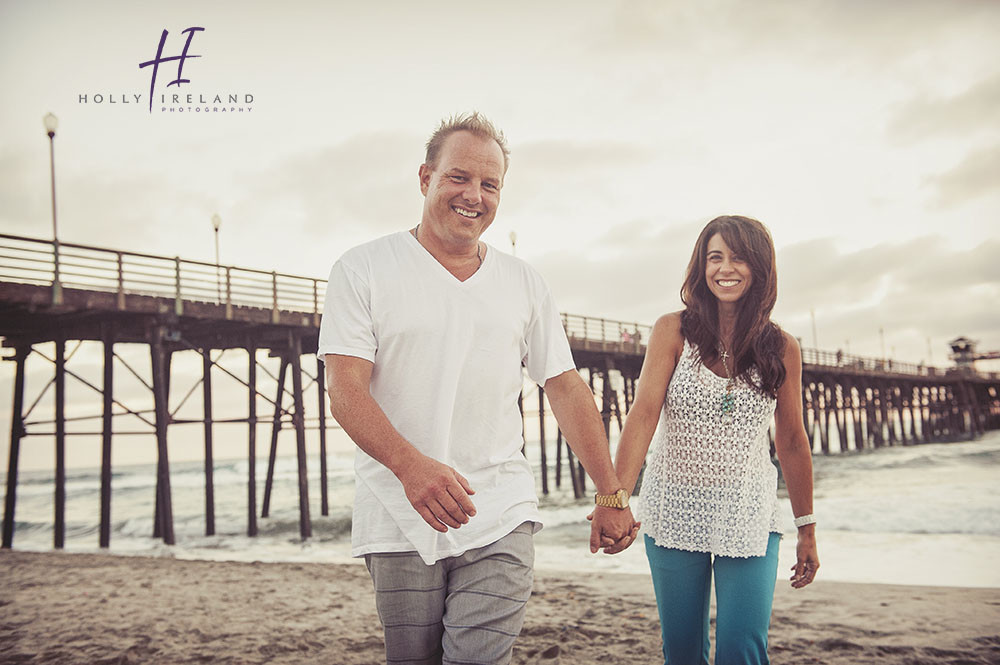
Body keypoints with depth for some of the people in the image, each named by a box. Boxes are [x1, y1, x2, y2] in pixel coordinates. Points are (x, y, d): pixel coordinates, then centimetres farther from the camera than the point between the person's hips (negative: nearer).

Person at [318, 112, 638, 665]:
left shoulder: (523, 283, 11)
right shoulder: (362, 270, 1)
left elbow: (566, 390, 12)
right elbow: (345, 390, -9)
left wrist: (612, 495, 6)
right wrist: (410, 464, -27)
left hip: (499, 520, 2)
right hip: (400, 523, -1)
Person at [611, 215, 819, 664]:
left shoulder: (781, 349, -1)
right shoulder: (673, 332, -6)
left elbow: (791, 442, 7)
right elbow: (643, 415, -14)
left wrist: (807, 530, 11)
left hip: (748, 516, 0)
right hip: (674, 511, 0)